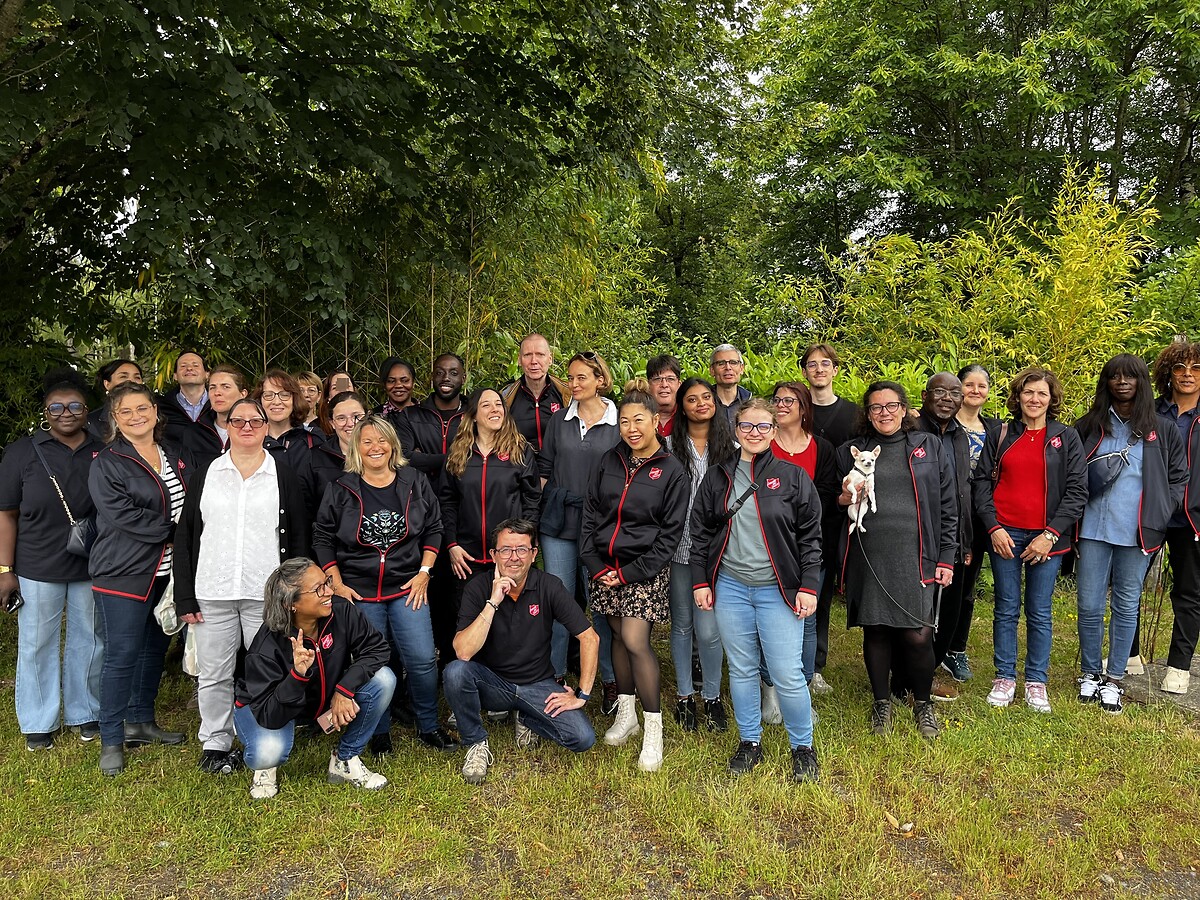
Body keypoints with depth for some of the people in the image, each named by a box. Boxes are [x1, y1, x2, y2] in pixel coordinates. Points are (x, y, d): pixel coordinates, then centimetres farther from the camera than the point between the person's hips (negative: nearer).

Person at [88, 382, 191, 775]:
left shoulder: (176, 456, 10)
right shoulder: (107, 464, -7)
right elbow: (123, 515, -18)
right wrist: (174, 532, -16)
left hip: (168, 571, 6)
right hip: (125, 573, -6)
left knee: (155, 648, 15)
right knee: (122, 655, -1)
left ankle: (140, 722, 31)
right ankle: (111, 741, 12)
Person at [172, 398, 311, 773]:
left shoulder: (284, 477, 5)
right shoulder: (205, 475, 8)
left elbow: (299, 540, 5)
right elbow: (184, 536, 8)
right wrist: (186, 597, 1)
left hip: (267, 593, -1)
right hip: (212, 593, 1)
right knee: (214, 674, 8)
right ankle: (216, 745, 22)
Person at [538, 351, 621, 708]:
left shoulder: (619, 423, -1)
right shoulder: (559, 420, 8)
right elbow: (544, 469, 12)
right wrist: (545, 508, 6)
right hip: (558, 522, 3)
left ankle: (610, 680, 19)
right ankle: (555, 676, 21)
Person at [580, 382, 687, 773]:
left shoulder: (671, 470, -5)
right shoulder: (609, 461, 6)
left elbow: (670, 533, -7)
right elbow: (591, 513, 7)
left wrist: (630, 574, -11)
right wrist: (595, 564, -3)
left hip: (644, 569, -4)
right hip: (605, 567, 4)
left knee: (636, 642, -11)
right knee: (619, 637, 11)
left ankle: (653, 731, 2)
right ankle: (626, 714, 27)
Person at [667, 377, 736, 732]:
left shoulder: (731, 447, 4)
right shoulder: (669, 445, 2)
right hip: (678, 547, 1)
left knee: (708, 630, -4)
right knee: (681, 624, 12)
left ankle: (712, 696, 19)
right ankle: (685, 695, 28)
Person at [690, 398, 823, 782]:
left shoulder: (793, 476, 0)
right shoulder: (717, 477, 6)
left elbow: (810, 535, 1)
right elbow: (700, 531, 9)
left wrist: (808, 587, -5)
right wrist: (700, 581, 5)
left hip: (778, 590, -2)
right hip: (730, 587, 3)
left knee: (788, 675, -2)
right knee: (742, 670, 12)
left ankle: (803, 747, 20)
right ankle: (750, 742, 29)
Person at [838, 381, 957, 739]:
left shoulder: (928, 446, 9)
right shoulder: (852, 452, 10)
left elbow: (947, 505, 8)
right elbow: (839, 501, 19)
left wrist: (947, 558, 2)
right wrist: (843, 499, -6)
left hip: (917, 557, -1)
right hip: (869, 558, 1)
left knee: (918, 636, -5)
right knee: (875, 631, 8)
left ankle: (922, 702, 22)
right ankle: (881, 702, 28)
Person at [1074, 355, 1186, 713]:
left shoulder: (1163, 430, 6)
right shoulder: (1088, 426, 6)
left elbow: (1178, 478, 8)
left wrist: (1158, 520, -3)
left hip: (1137, 534, 0)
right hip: (1094, 529, 0)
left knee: (1126, 607, 7)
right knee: (1089, 606, 4)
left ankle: (1114, 679, 18)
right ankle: (1090, 673, 20)